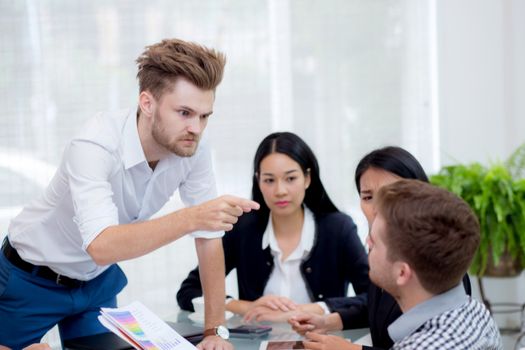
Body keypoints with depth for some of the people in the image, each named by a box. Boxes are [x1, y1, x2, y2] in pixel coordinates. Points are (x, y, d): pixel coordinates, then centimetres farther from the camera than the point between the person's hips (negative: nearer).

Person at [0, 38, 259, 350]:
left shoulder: (195, 150, -19)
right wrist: (191, 218, -57)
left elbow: (209, 237, -10)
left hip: (98, 280, 5)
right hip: (32, 279, -5)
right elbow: (101, 246, -47)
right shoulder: (95, 146, -35)